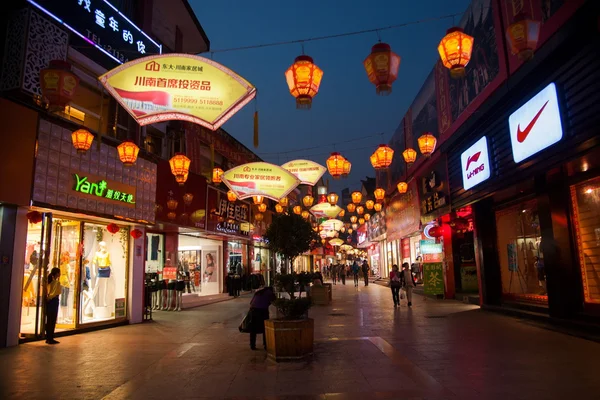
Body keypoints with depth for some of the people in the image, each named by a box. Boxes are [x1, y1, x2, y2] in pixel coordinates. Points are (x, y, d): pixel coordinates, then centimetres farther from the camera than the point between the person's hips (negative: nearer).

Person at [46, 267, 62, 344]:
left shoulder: (50, 281, 11)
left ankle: (48, 338, 18)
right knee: (53, 321, -2)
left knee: (49, 320, 12)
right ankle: (50, 339, 2)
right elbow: (57, 292, -19)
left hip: (49, 301, 8)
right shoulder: (56, 282, -12)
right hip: (54, 301, -8)